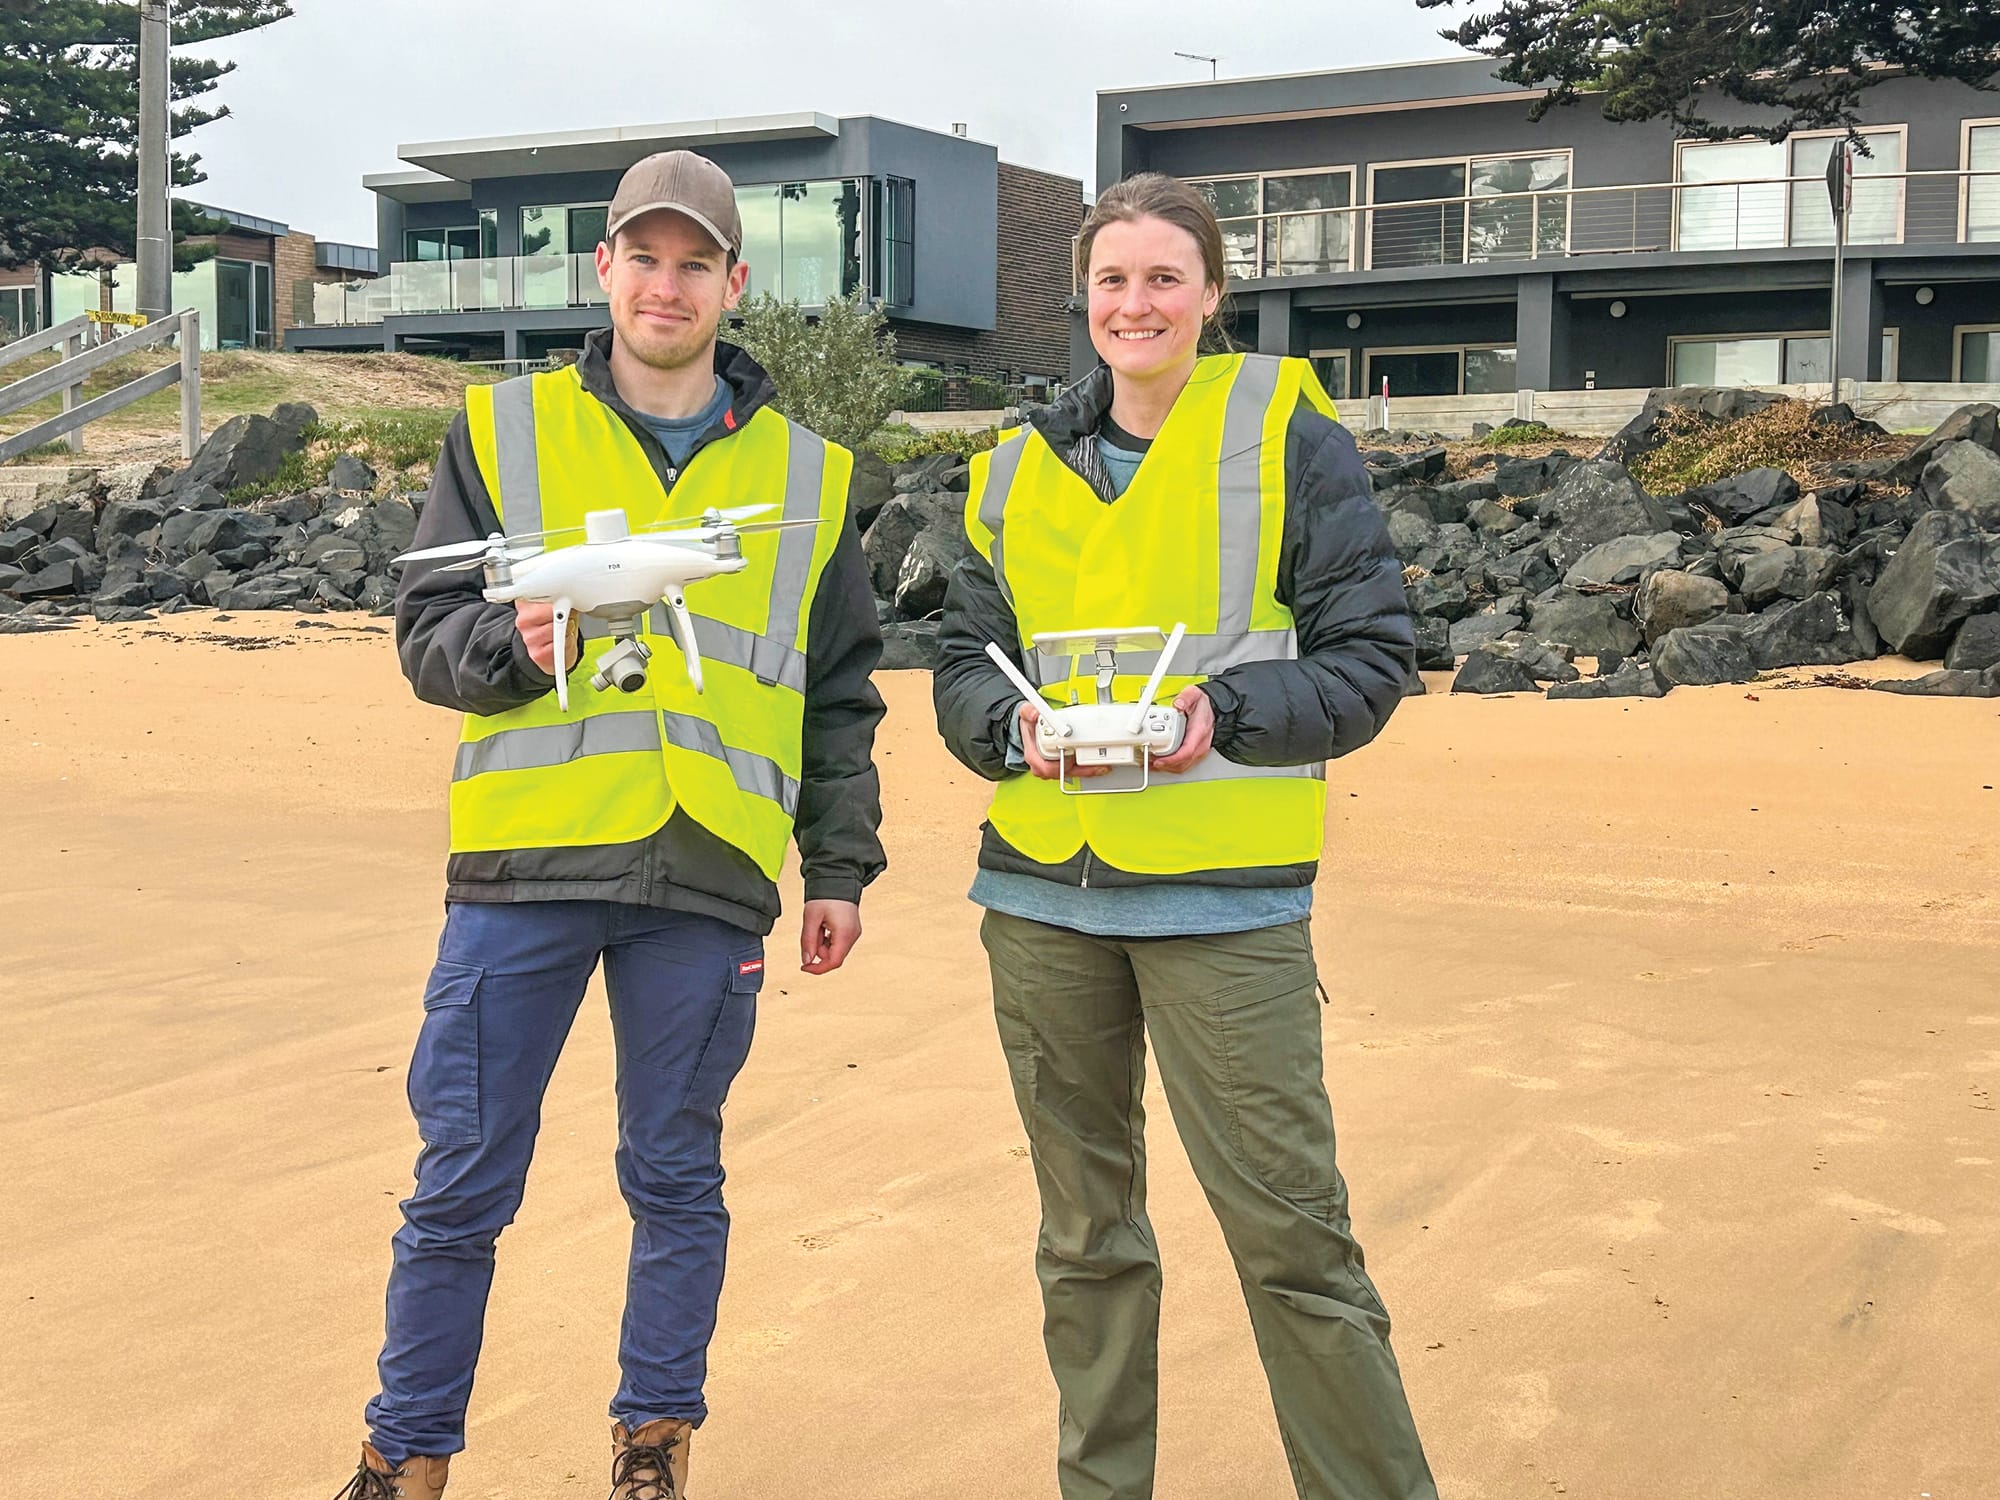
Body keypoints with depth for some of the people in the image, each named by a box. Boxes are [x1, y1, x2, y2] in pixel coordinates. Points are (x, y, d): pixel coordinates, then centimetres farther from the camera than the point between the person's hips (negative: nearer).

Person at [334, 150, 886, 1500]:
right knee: (463, 1182, 4)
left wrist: (842, 867, 10)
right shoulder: (504, 430, 8)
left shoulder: (805, 473, 12)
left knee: (679, 1180, 10)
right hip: (525, 863, -1)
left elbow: (841, 696, 14)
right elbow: (426, 631, 5)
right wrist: (510, 641, -16)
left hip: (708, 880, 1)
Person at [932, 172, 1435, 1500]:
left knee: (1289, 1227, -5)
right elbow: (964, 664, 13)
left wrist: (1228, 712, -20)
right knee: (1086, 1229, 14)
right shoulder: (1021, 468, 12)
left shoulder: (1288, 434, 0)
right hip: (1041, 892, 5)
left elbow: (1372, 656, -3)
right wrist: (1013, 725, -9)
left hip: (1224, 897, -4)